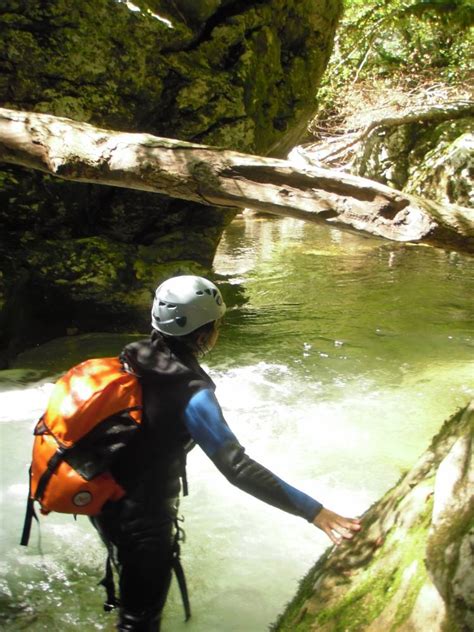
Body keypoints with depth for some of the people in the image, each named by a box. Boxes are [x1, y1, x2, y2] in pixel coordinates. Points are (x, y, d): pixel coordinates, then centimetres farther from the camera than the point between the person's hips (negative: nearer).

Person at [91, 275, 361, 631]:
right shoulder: (192, 394, -29)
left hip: (103, 495, 8)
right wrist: (313, 511, -34)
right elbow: (237, 468, -33)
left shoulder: (133, 356, -7)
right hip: (143, 514, -8)